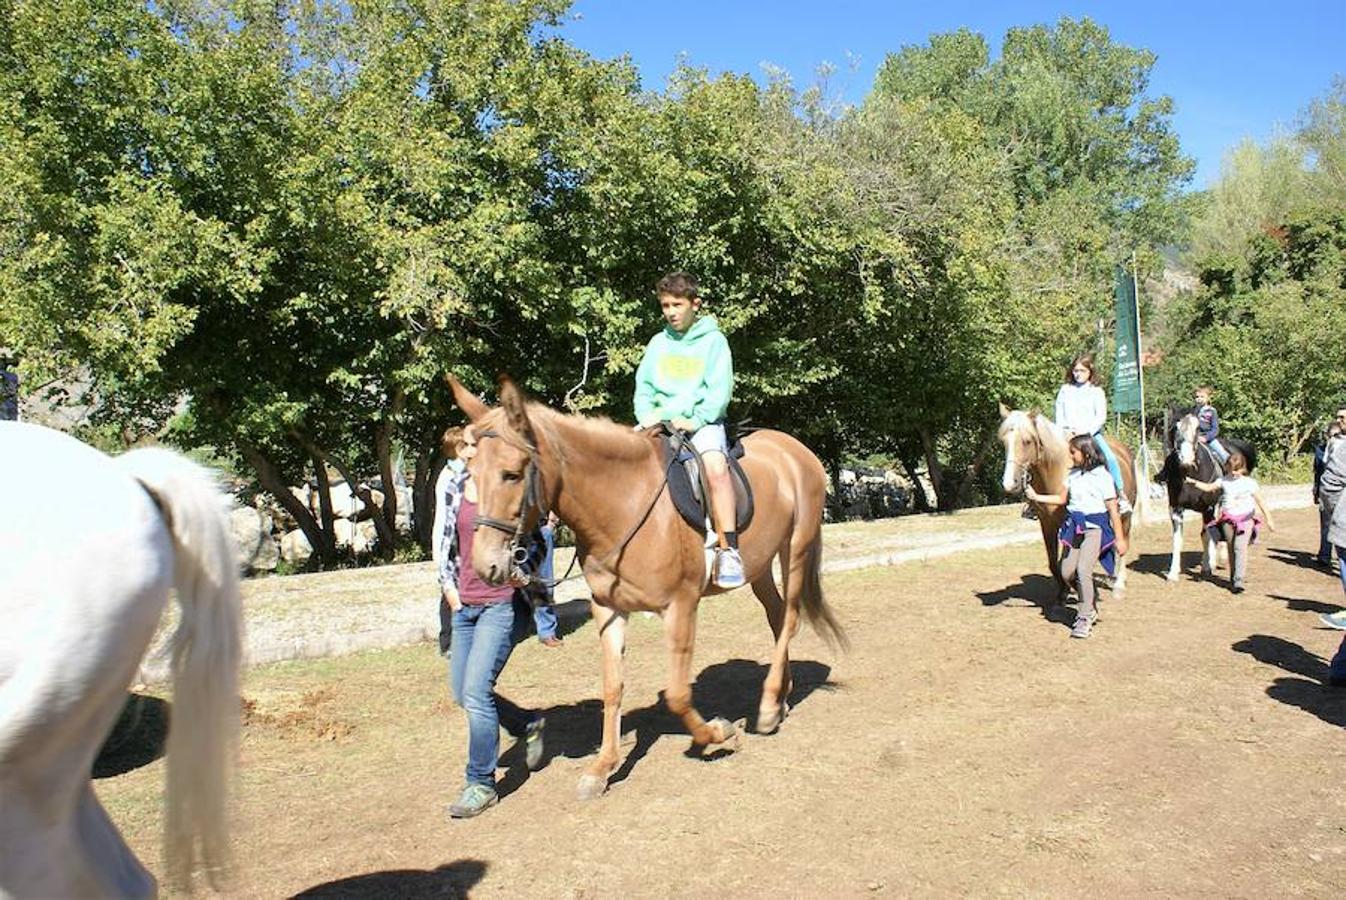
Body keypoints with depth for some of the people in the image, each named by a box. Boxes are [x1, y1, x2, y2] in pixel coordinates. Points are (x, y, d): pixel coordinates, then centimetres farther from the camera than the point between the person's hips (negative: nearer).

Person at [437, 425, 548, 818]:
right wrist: (447, 582, 7)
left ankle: (481, 784, 5)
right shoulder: (455, 488, 8)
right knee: (461, 693, 12)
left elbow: (536, 543, -1)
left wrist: (523, 572, -18)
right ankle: (528, 725, 36)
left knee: (475, 692, -11)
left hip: (503, 604, -7)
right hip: (465, 604, 7)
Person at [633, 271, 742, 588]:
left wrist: (695, 421, -16)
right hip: (660, 423, 5)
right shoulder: (658, 343, 15)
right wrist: (647, 416, -5)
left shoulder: (713, 340, 3)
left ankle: (729, 551, -34)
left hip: (703, 421, -4)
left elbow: (720, 390, -5)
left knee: (716, 466, -33)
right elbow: (643, 388, 14)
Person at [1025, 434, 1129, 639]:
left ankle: (1085, 619, -5)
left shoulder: (1102, 476, -10)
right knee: (1067, 572, 4)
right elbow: (1062, 499, 19)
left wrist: (1120, 538, -7)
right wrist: (1036, 497, 11)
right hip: (1074, 526, 7)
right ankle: (1090, 606, 27)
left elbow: (1113, 509, -8)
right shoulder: (1073, 474, 8)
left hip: (1095, 527, -7)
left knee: (1083, 569, -18)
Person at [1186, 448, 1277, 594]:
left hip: (1245, 518, -4)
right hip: (1228, 519, 4)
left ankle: (1238, 581, -19)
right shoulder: (1224, 480, 4)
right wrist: (1193, 481, -4)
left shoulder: (1249, 482, -5)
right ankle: (1233, 578, 24)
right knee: (1231, 548, 11)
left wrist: (1268, 519, -1)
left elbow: (1260, 501, -1)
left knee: (1240, 547, -15)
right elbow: (1208, 487, 10)